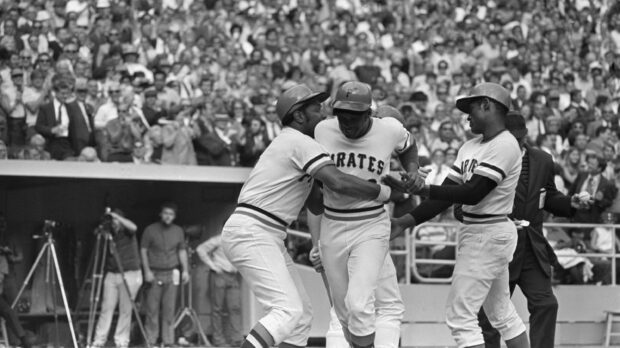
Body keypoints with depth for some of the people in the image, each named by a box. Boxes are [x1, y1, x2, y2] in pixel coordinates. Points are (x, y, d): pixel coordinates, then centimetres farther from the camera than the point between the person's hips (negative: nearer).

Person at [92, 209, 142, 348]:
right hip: (112, 274, 3)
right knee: (106, 308, 0)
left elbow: (133, 227, -25)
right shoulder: (108, 232, 6)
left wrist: (116, 215, -27)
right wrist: (101, 232, -18)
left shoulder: (127, 232, -5)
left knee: (125, 310, -3)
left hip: (129, 275, -3)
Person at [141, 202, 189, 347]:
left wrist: (185, 270, 6)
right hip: (154, 274, -3)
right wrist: (147, 271, -6)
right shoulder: (150, 230, 0)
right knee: (152, 309, -5)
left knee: (169, 309, 1)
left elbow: (182, 251, 16)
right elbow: (143, 250, 1)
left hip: (171, 274, 3)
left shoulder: (178, 231, 11)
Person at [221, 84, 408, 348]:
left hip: (268, 237, 11)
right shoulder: (302, 143, -8)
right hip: (251, 233, -11)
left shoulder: (286, 142, 24)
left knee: (302, 312, 9)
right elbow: (337, 182, -24)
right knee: (288, 311, -21)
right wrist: (386, 193, -13)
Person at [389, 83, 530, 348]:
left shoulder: (505, 145, -15)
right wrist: (406, 221, 1)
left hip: (489, 234, -10)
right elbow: (448, 194, 11)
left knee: (460, 315, -11)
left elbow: (473, 193, -23)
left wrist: (423, 189, -26)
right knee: (501, 313, 15)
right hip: (471, 232, 10)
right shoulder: (470, 147, 14)